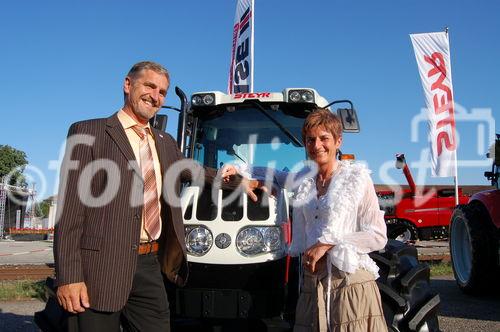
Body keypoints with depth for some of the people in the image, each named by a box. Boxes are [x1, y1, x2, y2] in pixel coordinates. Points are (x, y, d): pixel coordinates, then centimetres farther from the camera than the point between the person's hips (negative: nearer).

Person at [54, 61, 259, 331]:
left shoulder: (165, 143, 17)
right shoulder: (88, 133, -2)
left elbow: (193, 170, 37)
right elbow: (70, 208, -8)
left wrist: (238, 182, 41)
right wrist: (68, 276, -15)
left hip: (150, 266, 6)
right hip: (102, 268, -5)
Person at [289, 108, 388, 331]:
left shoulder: (356, 176, -1)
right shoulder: (304, 187, 15)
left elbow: (378, 236, -8)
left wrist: (328, 245, -12)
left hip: (351, 282, -4)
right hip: (312, 286, 4)